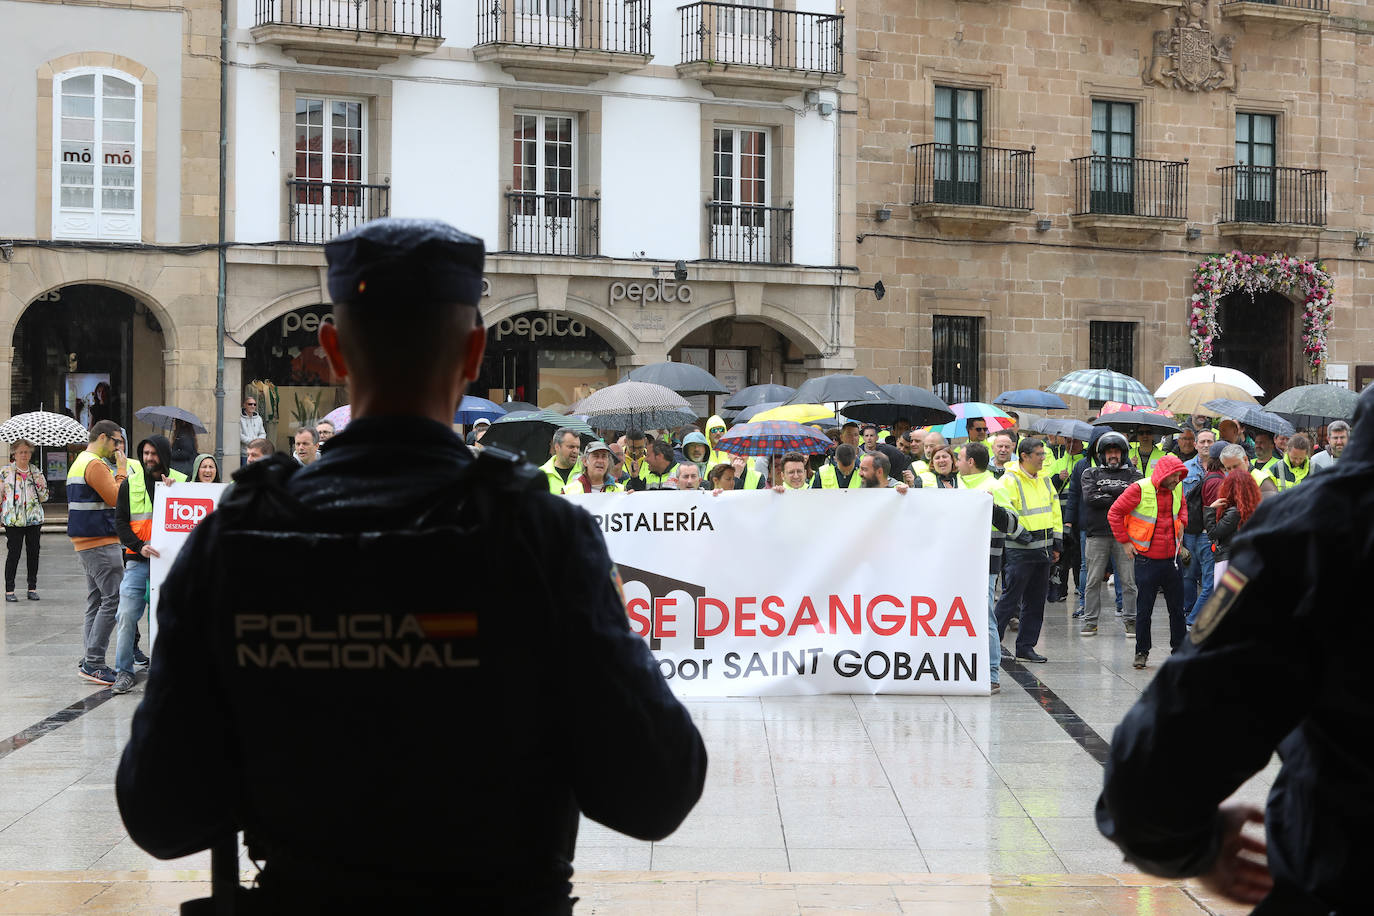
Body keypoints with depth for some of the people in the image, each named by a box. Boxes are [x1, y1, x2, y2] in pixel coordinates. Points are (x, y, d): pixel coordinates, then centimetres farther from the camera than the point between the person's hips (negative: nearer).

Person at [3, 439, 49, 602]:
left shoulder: (36, 471, 10)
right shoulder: (5, 472, 2)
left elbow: (44, 498, 13)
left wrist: (41, 486, -6)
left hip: (34, 520, 3)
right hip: (13, 520, -3)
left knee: (33, 553, 4)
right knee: (13, 553, -4)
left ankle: (32, 588, 12)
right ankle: (9, 590, 2)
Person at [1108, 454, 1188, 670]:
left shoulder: (1177, 489, 4)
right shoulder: (1140, 489, -13)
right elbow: (1115, 513, -7)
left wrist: (1181, 522, 9)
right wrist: (1125, 541, -7)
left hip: (1171, 558, 5)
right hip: (1147, 559, -5)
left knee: (1177, 608, 9)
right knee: (1144, 609, 1)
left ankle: (1180, 649, 19)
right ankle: (1141, 652, 11)